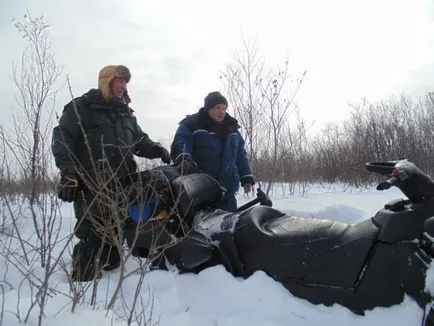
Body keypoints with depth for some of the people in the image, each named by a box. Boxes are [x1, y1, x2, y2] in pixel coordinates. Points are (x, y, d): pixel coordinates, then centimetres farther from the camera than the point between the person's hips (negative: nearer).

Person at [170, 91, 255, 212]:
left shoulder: (232, 129, 18)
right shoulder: (191, 125, 0)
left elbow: (241, 155, 21)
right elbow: (179, 144, -15)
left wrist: (247, 177, 15)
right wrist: (184, 159, -36)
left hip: (227, 189, 5)